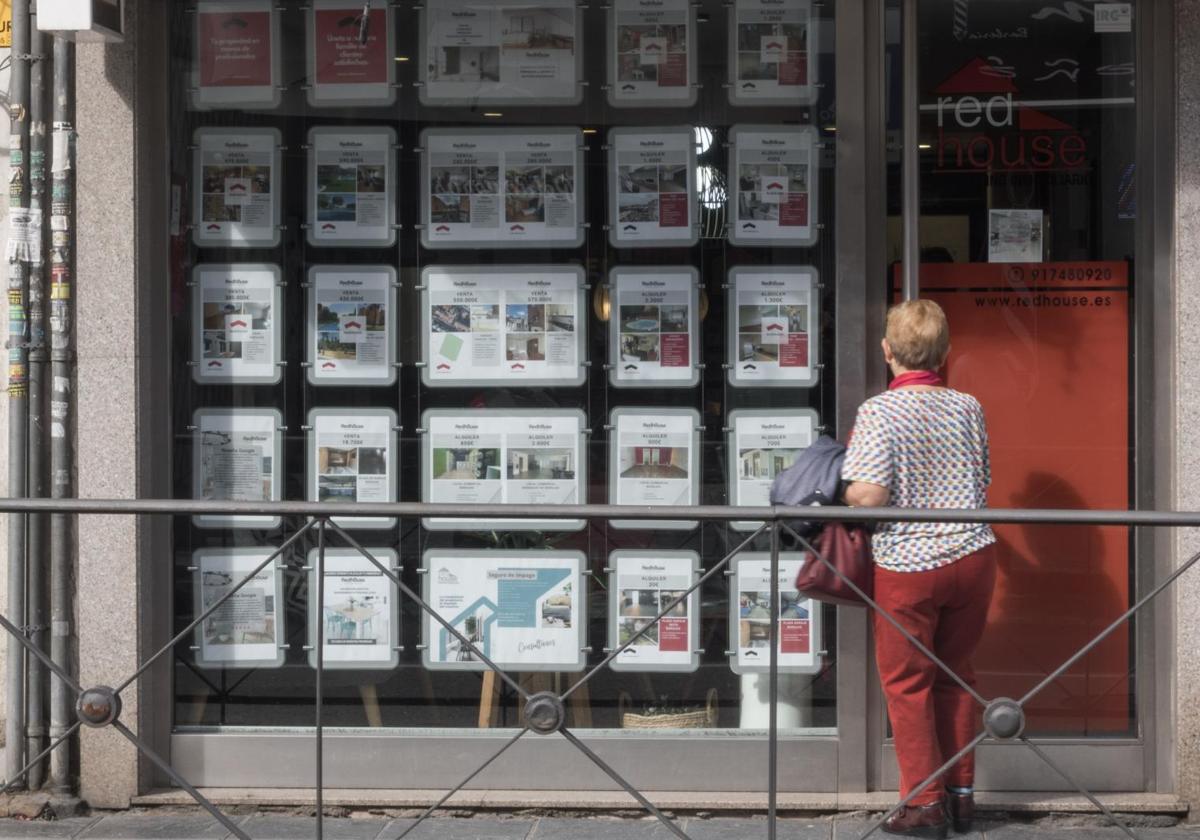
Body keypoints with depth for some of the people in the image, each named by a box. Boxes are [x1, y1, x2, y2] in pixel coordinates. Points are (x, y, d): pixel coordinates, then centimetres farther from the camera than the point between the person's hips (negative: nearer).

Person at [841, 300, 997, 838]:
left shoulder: (878, 411, -14)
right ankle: (962, 794, 24)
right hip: (972, 557, 5)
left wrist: (843, 492, 0)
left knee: (908, 683, 9)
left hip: (908, 566, -4)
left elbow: (870, 495, -20)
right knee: (956, 676, 18)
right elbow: (983, 484, 10)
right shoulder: (968, 407, 2)